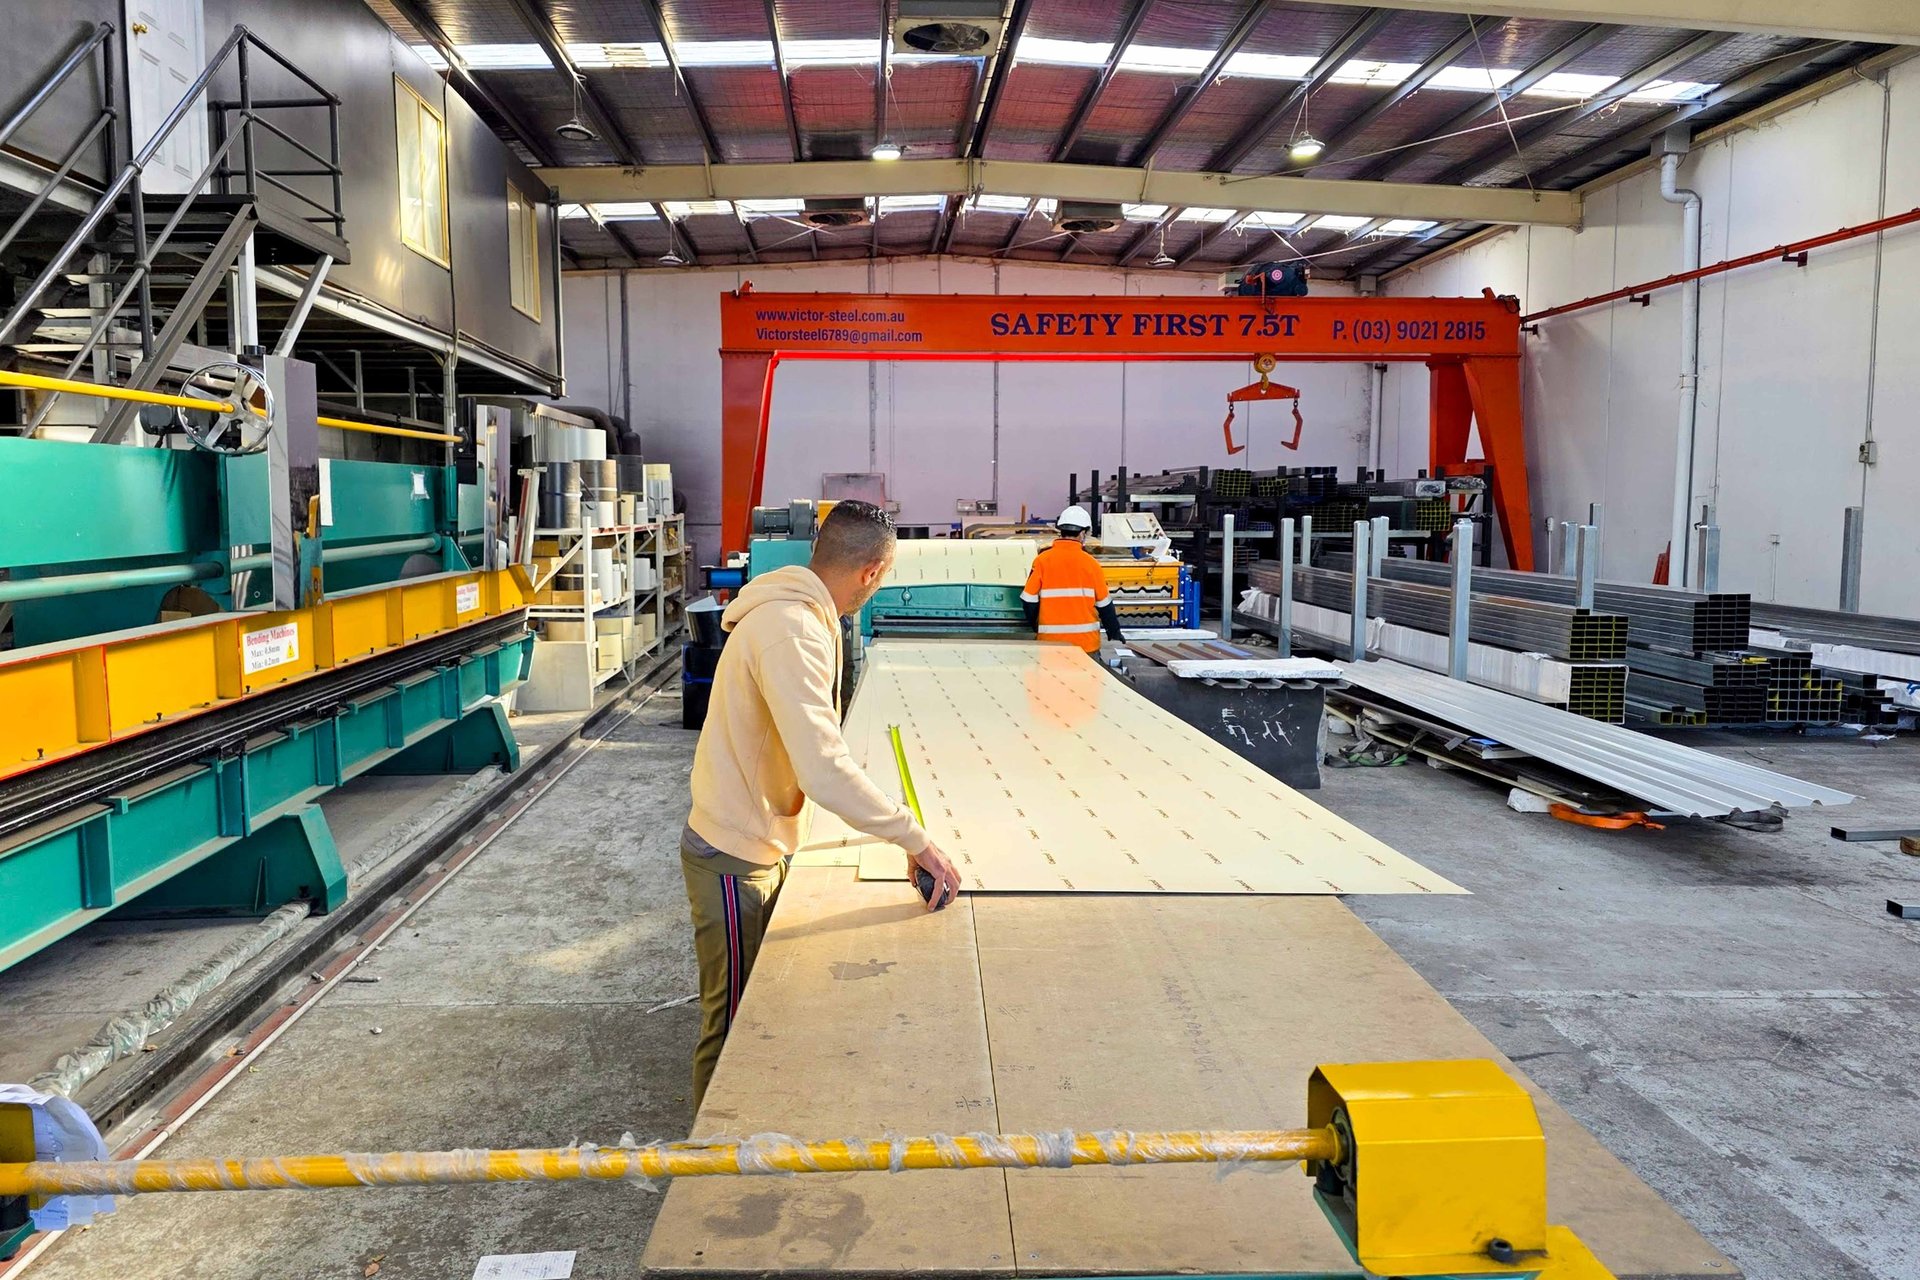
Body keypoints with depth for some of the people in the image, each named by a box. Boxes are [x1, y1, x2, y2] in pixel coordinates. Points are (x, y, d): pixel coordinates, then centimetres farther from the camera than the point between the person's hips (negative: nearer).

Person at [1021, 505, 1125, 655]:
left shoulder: (1042, 561, -3)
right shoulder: (1091, 563, -3)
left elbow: (1029, 600, -1)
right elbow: (1104, 604, 3)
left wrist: (1033, 625, 17)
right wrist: (1115, 635, 16)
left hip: (1051, 642, 0)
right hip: (1086, 642, 0)